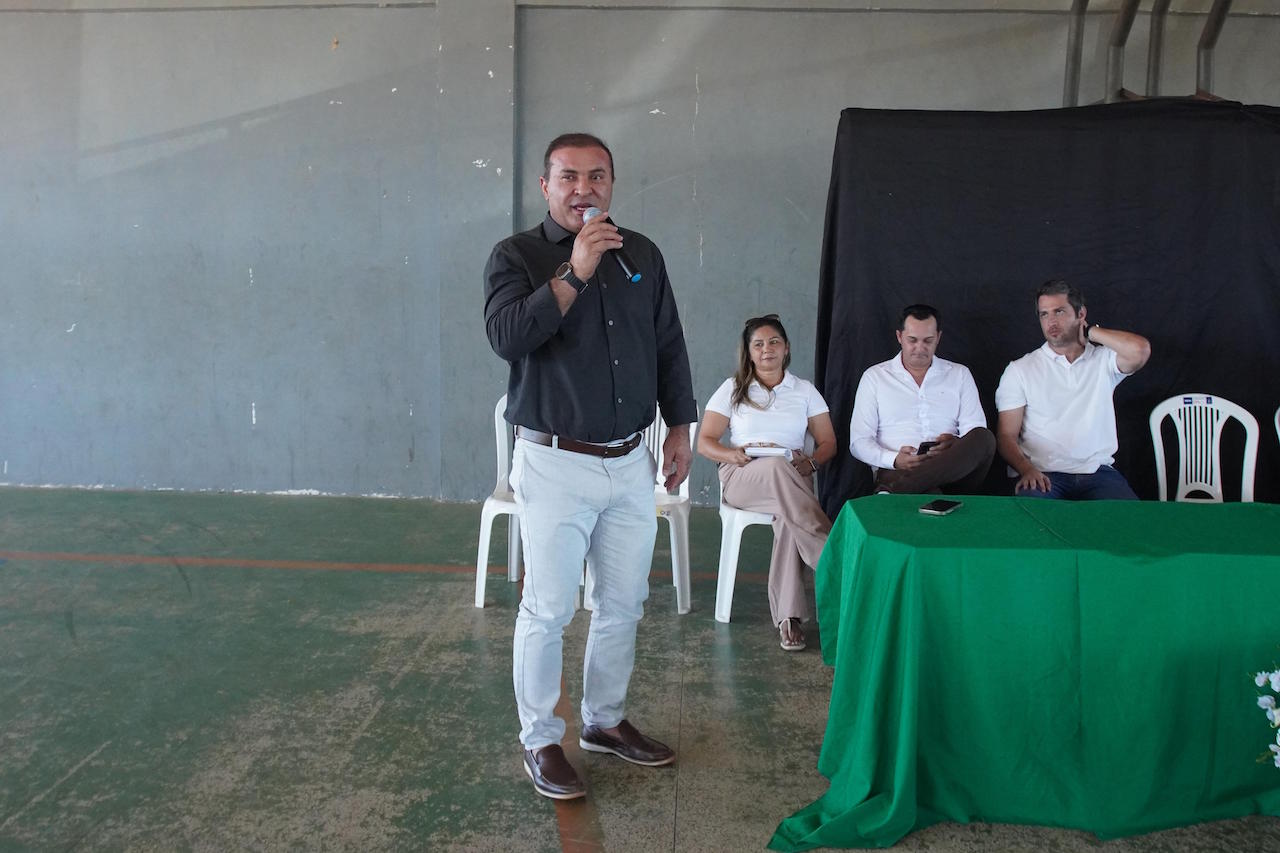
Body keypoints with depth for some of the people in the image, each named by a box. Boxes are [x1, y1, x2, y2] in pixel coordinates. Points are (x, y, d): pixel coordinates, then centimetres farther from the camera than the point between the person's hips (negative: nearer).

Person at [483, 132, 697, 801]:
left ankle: (605, 720, 33)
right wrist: (575, 272, -24)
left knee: (622, 604, 14)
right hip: (556, 464, -5)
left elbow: (669, 345, 14)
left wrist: (680, 428, 13)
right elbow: (507, 336, -22)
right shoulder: (516, 256, -5)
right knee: (547, 610, 2)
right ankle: (540, 740, 19)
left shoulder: (642, 254, 8)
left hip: (631, 462, 5)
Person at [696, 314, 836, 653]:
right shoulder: (733, 389, 11)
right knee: (777, 468, -39)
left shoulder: (805, 390, 14)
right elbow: (705, 442, 6)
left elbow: (828, 443, 11)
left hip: (792, 480, 1)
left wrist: (811, 462, -12)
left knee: (788, 517, -38)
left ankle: (789, 615, -37)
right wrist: (734, 454, -15)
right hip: (742, 478, -1)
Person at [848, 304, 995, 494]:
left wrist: (955, 446, -16)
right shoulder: (874, 376, 13)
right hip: (895, 471, -6)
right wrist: (895, 460, -15)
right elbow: (858, 442, 6)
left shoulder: (960, 374, 19)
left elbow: (977, 435, 10)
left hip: (952, 472, 6)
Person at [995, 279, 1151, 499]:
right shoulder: (1020, 370, 10)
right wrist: (1027, 470, -18)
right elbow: (1007, 436, 3)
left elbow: (1140, 350, -12)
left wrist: (1089, 332, 4)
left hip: (1098, 472, 2)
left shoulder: (1103, 360, 12)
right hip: (1042, 474, -1)